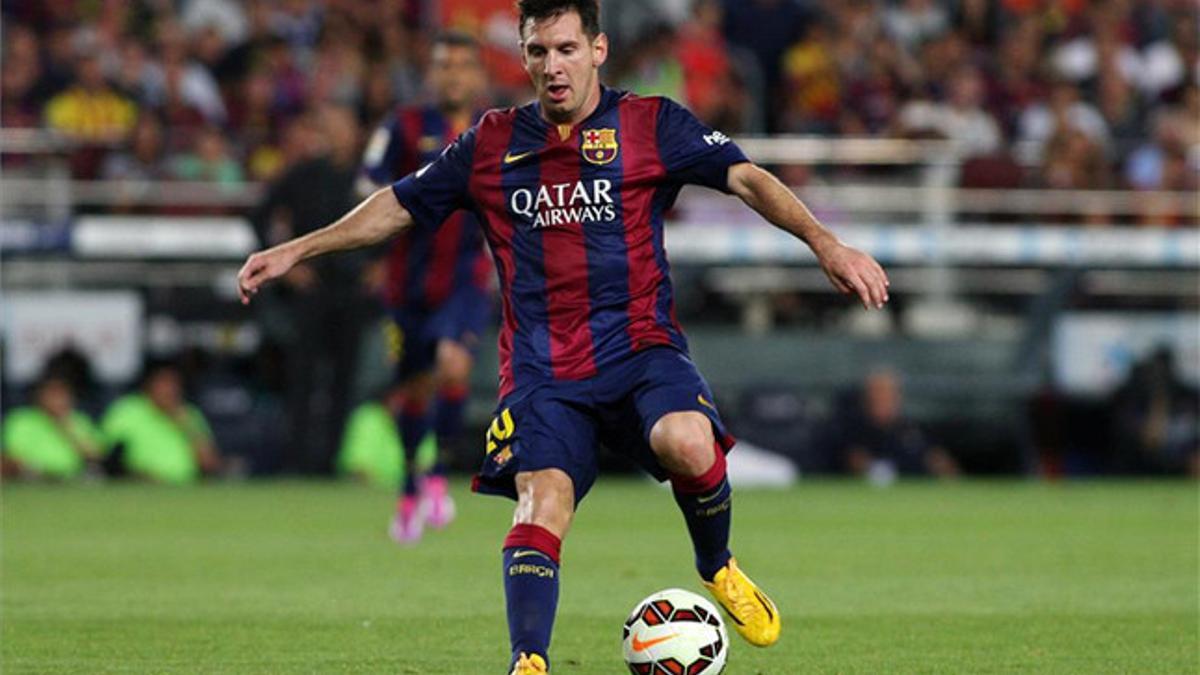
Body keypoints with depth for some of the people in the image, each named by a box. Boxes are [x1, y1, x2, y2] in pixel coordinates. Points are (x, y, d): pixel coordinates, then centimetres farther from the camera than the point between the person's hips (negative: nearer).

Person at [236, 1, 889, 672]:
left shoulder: (651, 125, 5)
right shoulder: (492, 144, 12)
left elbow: (747, 179, -4)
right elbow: (397, 207, 22)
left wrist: (827, 244, -18)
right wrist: (295, 251, 19)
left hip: (641, 349, -2)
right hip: (542, 372, 2)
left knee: (688, 442, -30)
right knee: (541, 499, -22)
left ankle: (718, 571, -1)